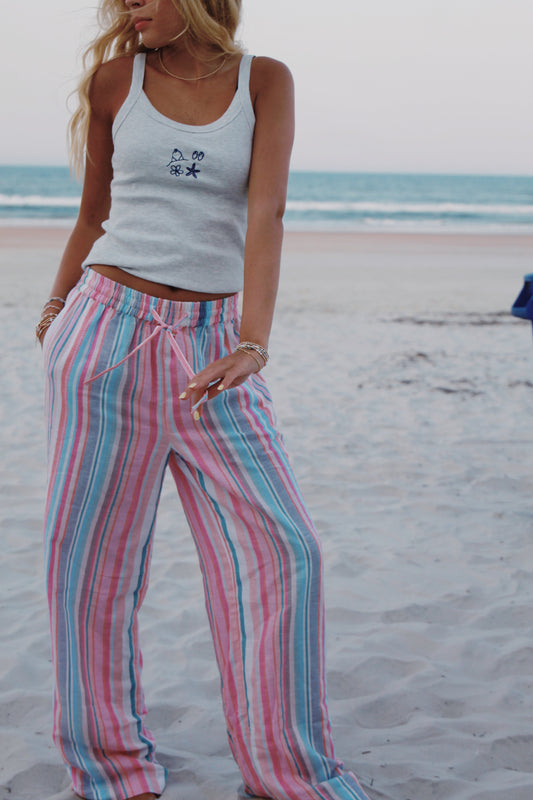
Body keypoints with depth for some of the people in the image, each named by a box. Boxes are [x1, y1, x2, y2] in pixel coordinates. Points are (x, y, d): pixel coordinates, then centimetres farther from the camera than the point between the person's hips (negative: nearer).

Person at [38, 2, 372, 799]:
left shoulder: (265, 80, 1)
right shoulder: (115, 79, 3)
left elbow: (267, 212, -12)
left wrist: (252, 345, -25)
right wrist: (57, 305, 25)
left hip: (209, 344, 0)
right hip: (108, 329, 0)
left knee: (283, 548, -4)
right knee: (92, 550, 3)